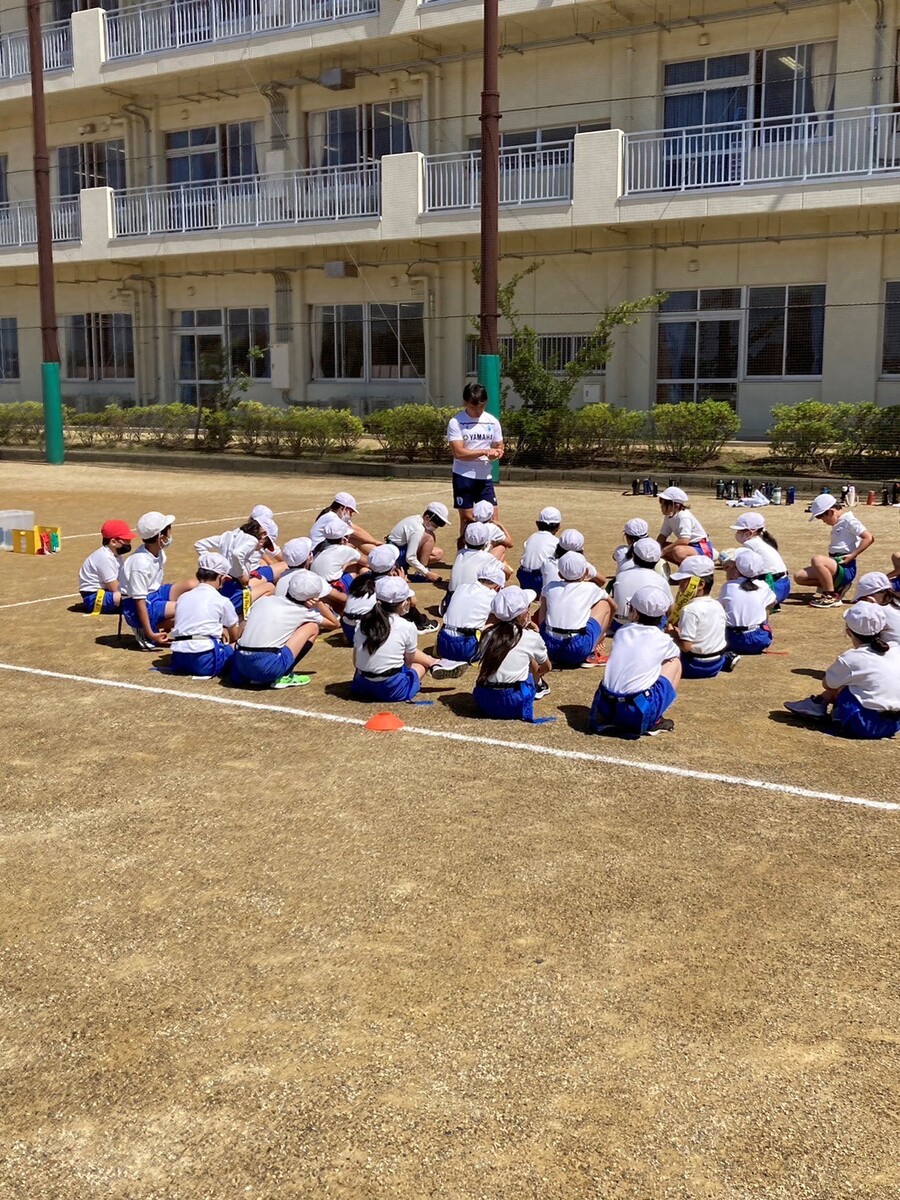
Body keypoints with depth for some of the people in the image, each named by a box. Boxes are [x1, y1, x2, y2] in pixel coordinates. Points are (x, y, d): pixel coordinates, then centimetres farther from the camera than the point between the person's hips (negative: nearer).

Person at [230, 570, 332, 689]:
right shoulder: (303, 612, 7)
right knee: (313, 627, 9)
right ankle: (284, 677, 6)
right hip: (267, 667, -5)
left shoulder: (264, 600, 17)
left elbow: (244, 630, 15)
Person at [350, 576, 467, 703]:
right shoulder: (407, 627, -11)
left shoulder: (363, 622, 1)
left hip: (362, 685, 4)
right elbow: (409, 661, 4)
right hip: (392, 690, -4)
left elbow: (356, 662, 6)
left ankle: (434, 663, 37)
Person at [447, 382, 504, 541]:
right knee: (467, 518, 2)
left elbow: (500, 447, 13)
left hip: (485, 477, 4)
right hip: (463, 477, -4)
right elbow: (458, 453, -15)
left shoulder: (492, 422, 5)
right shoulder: (456, 422, -8)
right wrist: (485, 452, -19)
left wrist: (496, 454, -11)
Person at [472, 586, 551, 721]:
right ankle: (539, 686, 47)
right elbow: (547, 668, 19)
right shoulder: (531, 637, 2)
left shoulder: (489, 634, 10)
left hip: (483, 703, 4)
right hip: (514, 705, -4)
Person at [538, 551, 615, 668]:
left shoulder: (550, 587, 12)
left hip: (549, 649, 3)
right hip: (578, 651, -3)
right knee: (605, 604, 17)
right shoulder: (590, 588, 7)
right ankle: (591, 653, 10)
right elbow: (614, 606, 26)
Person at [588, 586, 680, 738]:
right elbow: (676, 653, 28)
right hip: (639, 714, -3)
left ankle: (611, 720, 16)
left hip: (605, 708, 3)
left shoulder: (621, 632, 11)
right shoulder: (662, 640, 4)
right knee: (675, 662, 17)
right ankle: (654, 722, 11)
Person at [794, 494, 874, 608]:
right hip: (836, 566, 9)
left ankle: (832, 597, -21)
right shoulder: (838, 524, 19)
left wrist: (852, 556, -20)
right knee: (799, 577, 0)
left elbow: (869, 538, -18)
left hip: (847, 569, -9)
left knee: (817, 559, -34)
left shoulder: (848, 520, -8)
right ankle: (835, 586, 5)